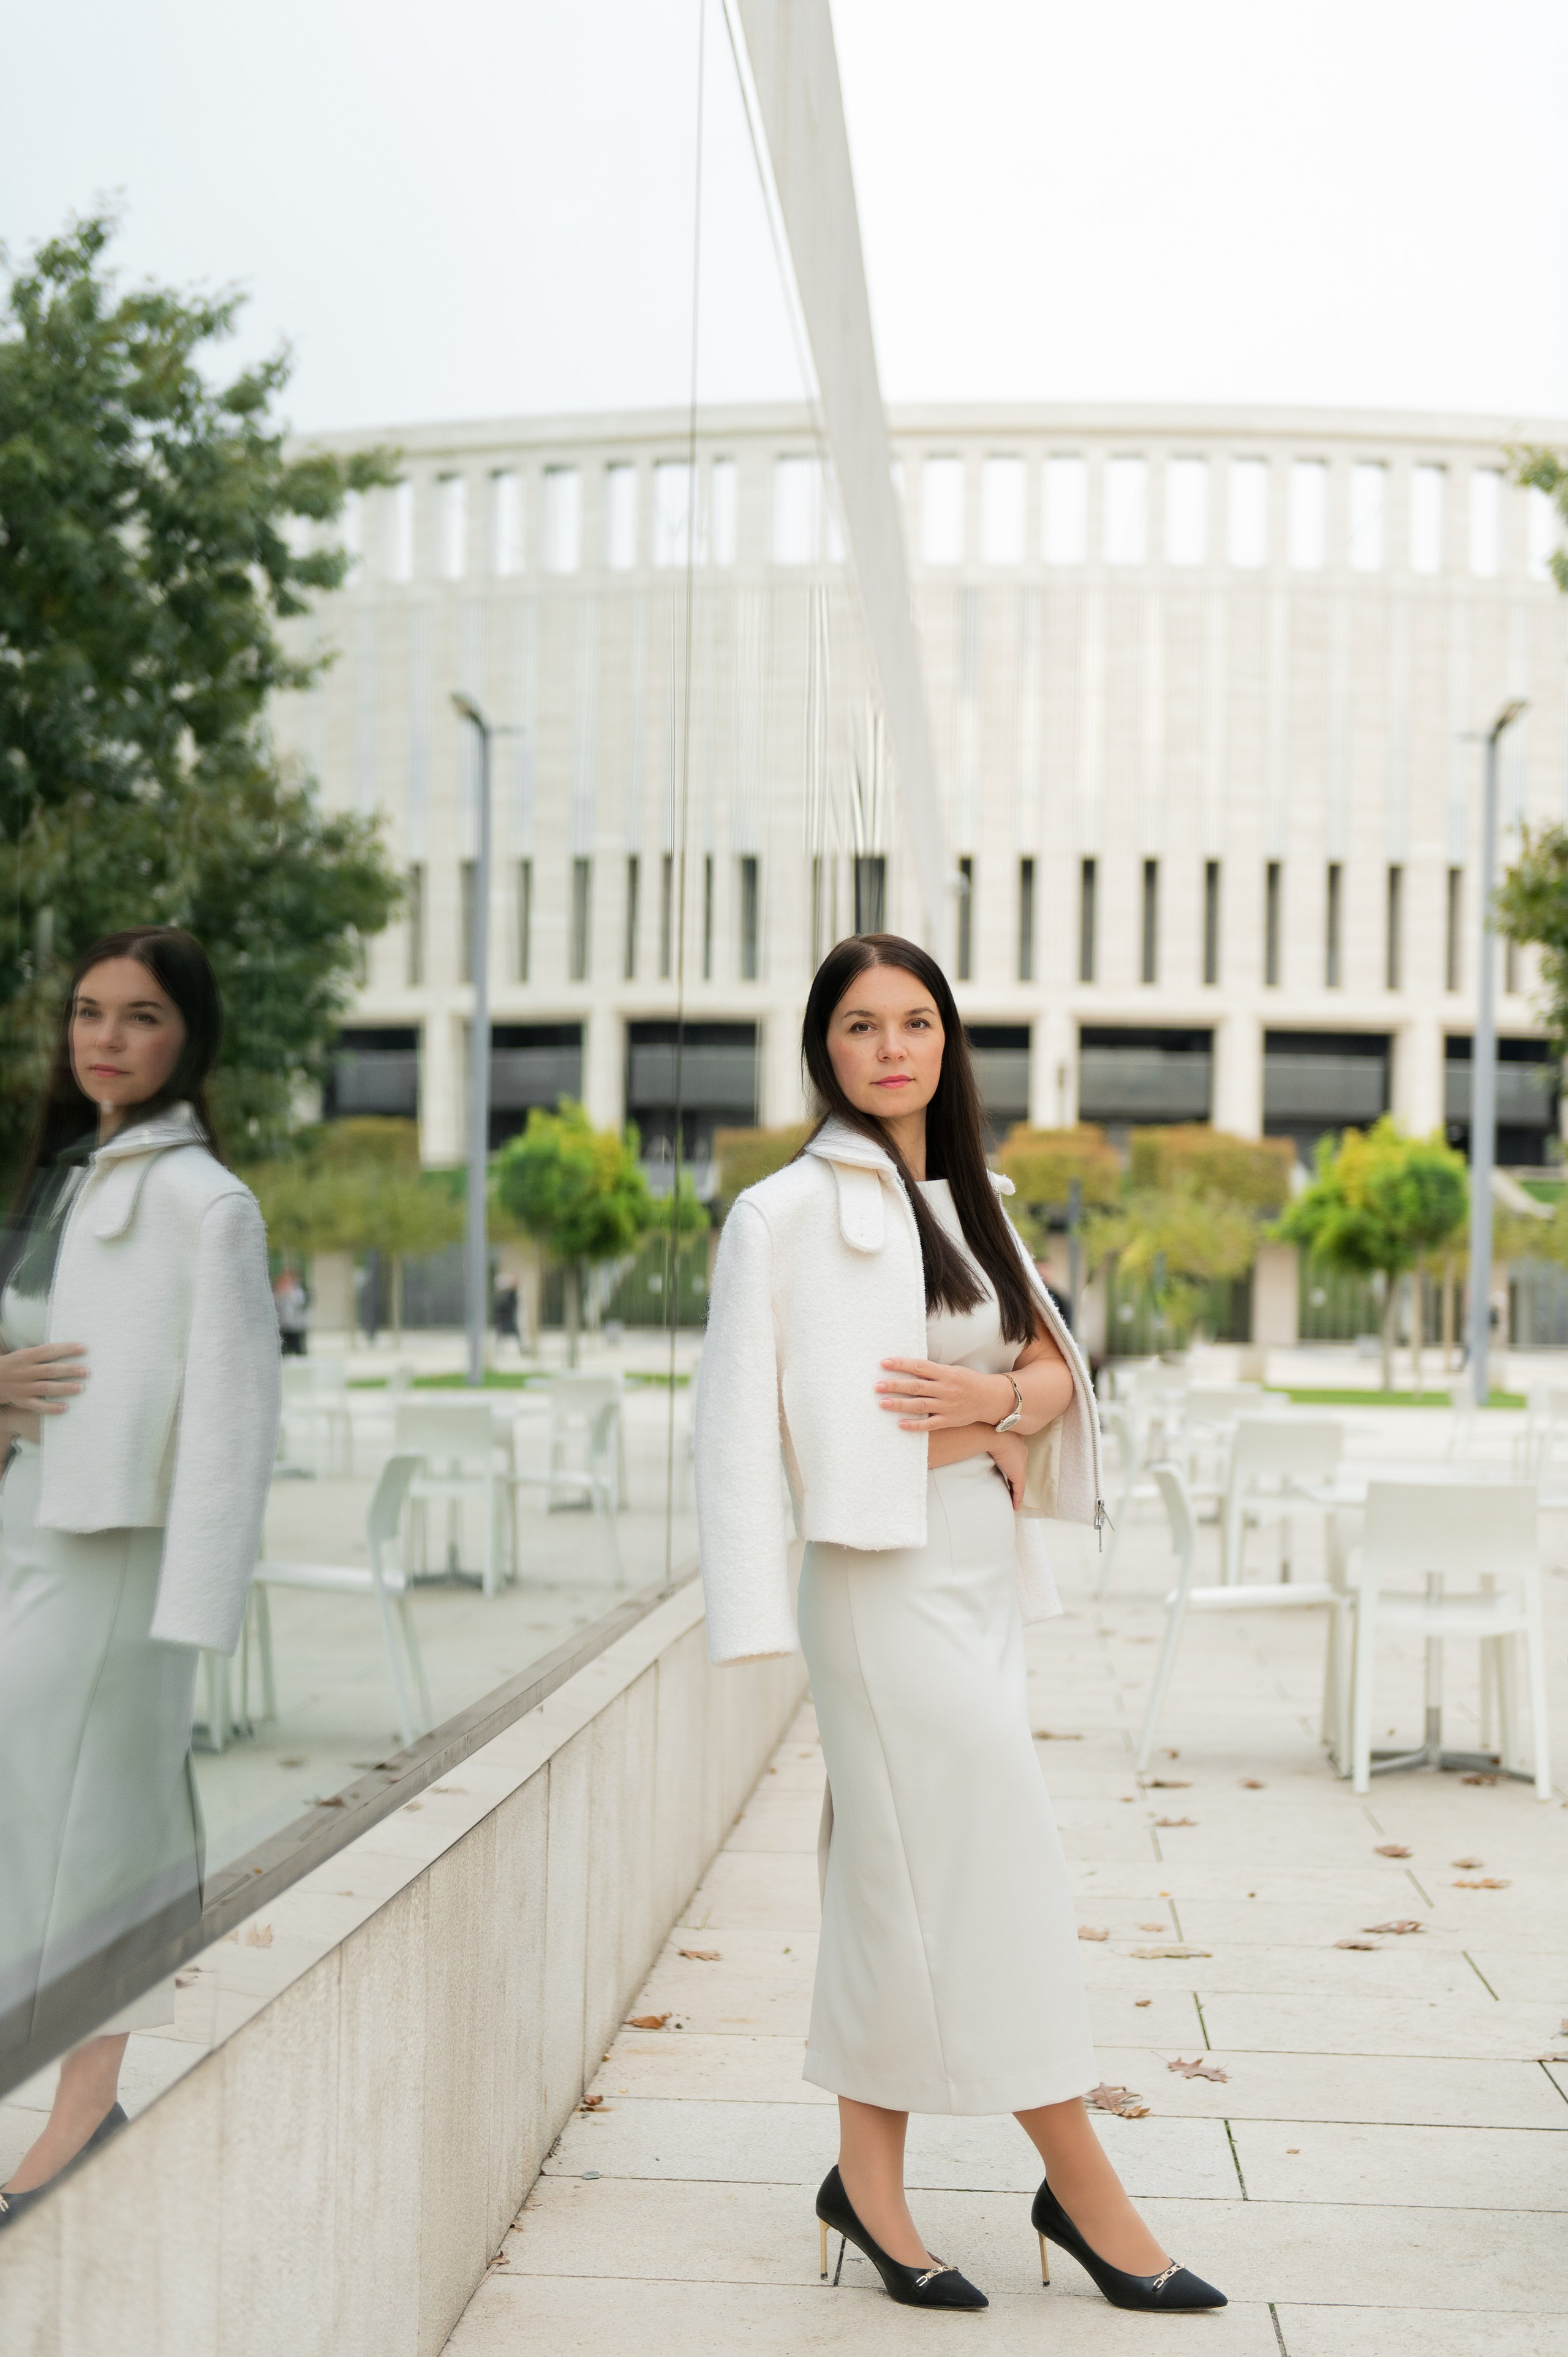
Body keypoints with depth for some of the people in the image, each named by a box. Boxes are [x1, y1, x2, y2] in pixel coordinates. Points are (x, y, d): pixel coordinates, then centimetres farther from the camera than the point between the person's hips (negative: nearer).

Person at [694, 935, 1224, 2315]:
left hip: (984, 1569, 6)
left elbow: (1059, 1369, 17)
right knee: (996, 1859, -5)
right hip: (884, 1571, -6)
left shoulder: (974, 1204, 16)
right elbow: (740, 1423, -7)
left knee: (899, 1867, 10)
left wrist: (1001, 1396, -6)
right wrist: (753, 1616, -13)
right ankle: (1082, 2186, 5)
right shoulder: (785, 1214, -4)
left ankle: (870, 2180, 18)